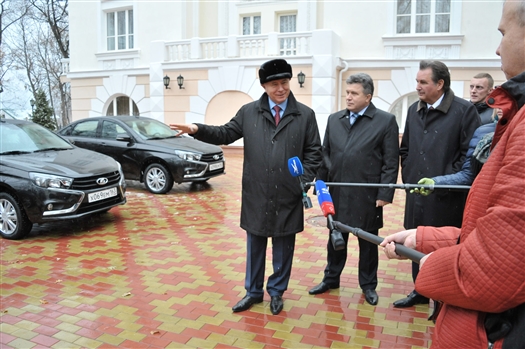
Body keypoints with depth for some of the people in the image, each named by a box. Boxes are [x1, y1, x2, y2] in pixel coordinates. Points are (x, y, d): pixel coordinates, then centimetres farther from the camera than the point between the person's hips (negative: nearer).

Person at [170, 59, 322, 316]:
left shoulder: (305, 115, 2)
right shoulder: (249, 112, 5)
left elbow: (313, 152, 3)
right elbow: (226, 133, 6)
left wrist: (305, 180, -8)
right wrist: (197, 129, -9)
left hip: (289, 196, -1)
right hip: (256, 194, 1)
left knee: (283, 246, 12)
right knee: (255, 245, 14)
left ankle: (276, 292, 31)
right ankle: (253, 291, 32)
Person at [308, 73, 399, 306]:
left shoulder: (386, 121, -5)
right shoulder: (334, 120, 7)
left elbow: (391, 162, -7)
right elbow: (325, 155, 10)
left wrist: (385, 194, -11)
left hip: (367, 195, -3)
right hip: (337, 193, 4)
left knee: (368, 241, 12)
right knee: (335, 238, 16)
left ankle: (368, 285, 30)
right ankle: (331, 278, 34)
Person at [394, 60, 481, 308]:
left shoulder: (464, 111, -8)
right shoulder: (414, 110, 10)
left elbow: (470, 154, -12)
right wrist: (408, 177, 9)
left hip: (446, 198, -5)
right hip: (416, 195, 6)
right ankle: (420, 291, 32)